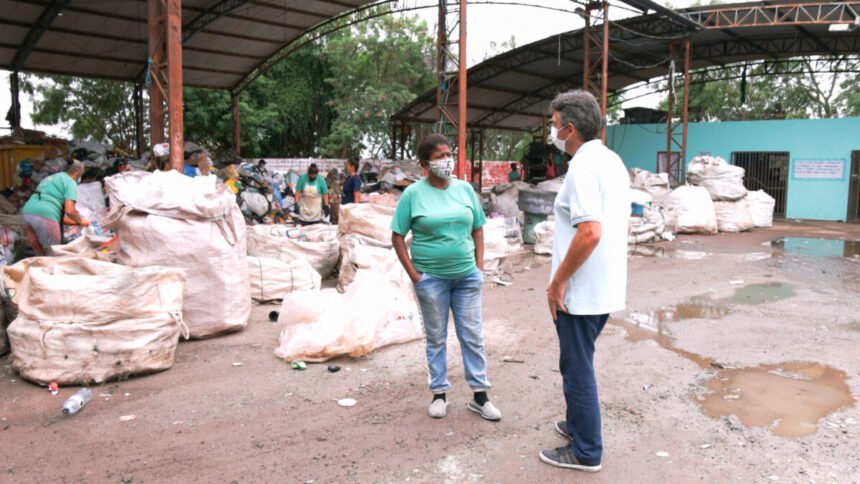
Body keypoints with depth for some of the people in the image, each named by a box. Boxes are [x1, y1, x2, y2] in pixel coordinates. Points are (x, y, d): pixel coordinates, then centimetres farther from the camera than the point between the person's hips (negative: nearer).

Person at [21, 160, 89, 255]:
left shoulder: (50, 178, 29)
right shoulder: (71, 182, 3)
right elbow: (69, 210, -8)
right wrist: (80, 221, 11)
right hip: (45, 216, -8)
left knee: (40, 252, 16)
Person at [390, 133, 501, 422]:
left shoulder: (465, 189, 4)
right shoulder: (413, 194, -6)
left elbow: (478, 229, 11)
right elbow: (397, 237, -4)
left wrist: (479, 266, 2)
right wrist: (413, 274, -9)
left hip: (467, 276, 3)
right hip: (431, 278, -3)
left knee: (473, 336, 8)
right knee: (436, 338, 10)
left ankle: (480, 396, 20)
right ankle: (439, 395, 24)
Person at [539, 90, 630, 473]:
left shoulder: (583, 166, -19)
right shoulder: (613, 161, 11)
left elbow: (590, 233, -29)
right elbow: (621, 225, 18)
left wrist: (557, 282, -20)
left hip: (580, 292, -10)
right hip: (607, 288, 10)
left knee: (577, 368, 4)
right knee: (579, 363, 23)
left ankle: (585, 452, 17)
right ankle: (579, 424, 39)